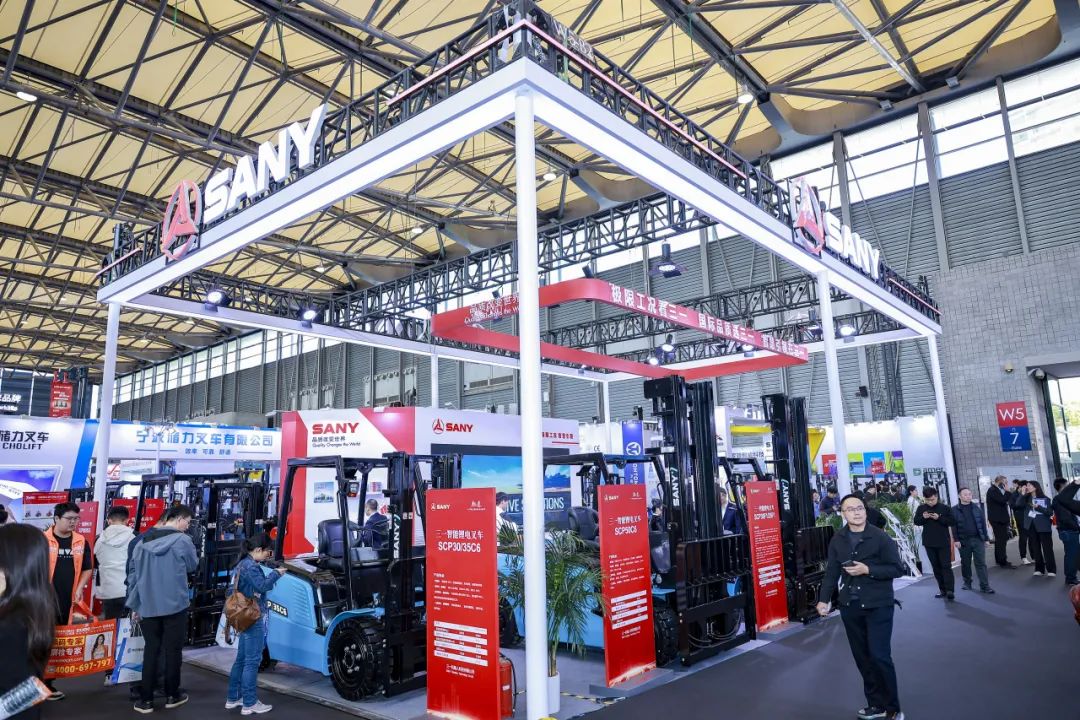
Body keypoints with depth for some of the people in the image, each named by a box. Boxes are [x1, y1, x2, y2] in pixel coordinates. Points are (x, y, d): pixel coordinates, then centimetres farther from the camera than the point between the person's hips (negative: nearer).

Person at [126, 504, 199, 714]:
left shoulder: (143, 541, 3)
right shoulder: (182, 540, -12)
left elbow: (133, 574, 6)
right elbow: (192, 566, 2)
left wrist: (134, 604, 13)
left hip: (148, 606, 4)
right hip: (175, 605, -4)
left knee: (151, 650, 12)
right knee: (172, 649, 8)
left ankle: (146, 699, 14)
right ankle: (172, 695, 20)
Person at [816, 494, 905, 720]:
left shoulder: (880, 537, -11)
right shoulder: (837, 539, 1)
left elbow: (897, 568, -9)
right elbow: (832, 571, 5)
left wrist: (867, 570, -18)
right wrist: (824, 599, -1)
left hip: (878, 605, -4)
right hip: (849, 606, 4)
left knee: (880, 656, -5)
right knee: (862, 658, 11)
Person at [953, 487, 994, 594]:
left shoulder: (977, 507, 5)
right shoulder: (955, 510, -2)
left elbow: (983, 523, 7)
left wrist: (986, 538, 5)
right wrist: (956, 540, -9)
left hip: (978, 539, 1)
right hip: (963, 541, -1)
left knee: (981, 563, -2)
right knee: (965, 563, 11)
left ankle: (985, 585, 1)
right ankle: (967, 582, 26)